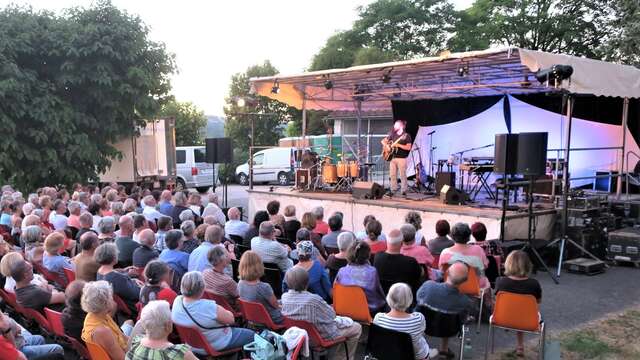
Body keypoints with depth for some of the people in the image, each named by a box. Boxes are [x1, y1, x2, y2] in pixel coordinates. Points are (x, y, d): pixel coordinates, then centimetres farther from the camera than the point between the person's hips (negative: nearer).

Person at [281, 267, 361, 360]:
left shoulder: (284, 297, -14)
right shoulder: (314, 299, -34)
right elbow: (332, 315, -16)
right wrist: (329, 307, 4)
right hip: (321, 336, -7)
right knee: (356, 327, 14)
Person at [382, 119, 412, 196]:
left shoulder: (406, 135, -4)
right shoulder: (393, 134, 12)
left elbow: (408, 147, -12)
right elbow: (383, 141, 17)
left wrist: (398, 145, -20)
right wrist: (386, 146, -4)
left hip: (402, 158, -5)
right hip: (392, 157, 5)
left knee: (402, 175, -4)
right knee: (392, 175, 5)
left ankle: (404, 191, 2)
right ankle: (393, 189, 13)